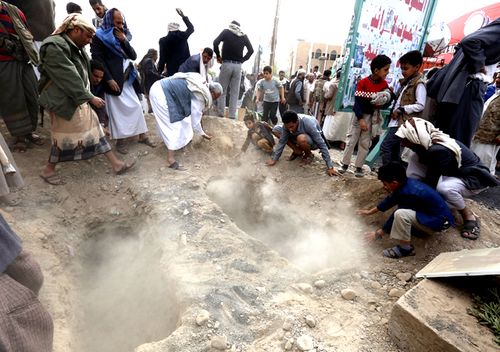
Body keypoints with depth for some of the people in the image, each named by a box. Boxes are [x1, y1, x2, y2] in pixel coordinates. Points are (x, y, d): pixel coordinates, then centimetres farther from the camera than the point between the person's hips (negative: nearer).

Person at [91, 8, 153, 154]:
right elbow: (98, 60, -11)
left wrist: (124, 41, -5)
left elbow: (133, 56, 9)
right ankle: (120, 141, 3)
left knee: (137, 106, 5)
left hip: (127, 80, 7)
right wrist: (109, 79, -18)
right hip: (114, 80, -6)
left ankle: (142, 136, 13)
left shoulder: (122, 36, 17)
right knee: (117, 111, -4)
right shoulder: (99, 37, -3)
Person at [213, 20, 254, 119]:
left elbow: (215, 43, -6)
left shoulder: (226, 32, 5)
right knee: (235, 92, 4)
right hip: (238, 66, 2)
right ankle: (232, 115, 2)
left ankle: (220, 113, 2)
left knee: (222, 90, 4)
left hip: (226, 64, -2)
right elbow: (251, 50, 6)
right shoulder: (244, 36, 10)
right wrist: (242, 60, 9)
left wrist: (218, 56, 6)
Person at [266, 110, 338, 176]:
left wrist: (330, 167, -35)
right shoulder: (287, 124, -24)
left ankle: (309, 154, -6)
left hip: (313, 142, -5)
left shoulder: (308, 124, -38)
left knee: (301, 138, -42)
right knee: (276, 129, -11)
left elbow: (322, 145, -35)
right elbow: (282, 141, -14)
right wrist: (274, 159, -20)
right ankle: (298, 151, 1)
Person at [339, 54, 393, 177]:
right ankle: (345, 164, 10)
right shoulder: (363, 83, -13)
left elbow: (387, 101, 9)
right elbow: (357, 102, -16)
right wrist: (361, 119, -20)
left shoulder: (384, 84, 1)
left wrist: (386, 99, -15)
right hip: (360, 114, -3)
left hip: (373, 116, 4)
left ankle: (359, 167, 12)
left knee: (365, 142, 5)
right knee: (352, 139, 2)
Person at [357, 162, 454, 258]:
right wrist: (370, 211, 19)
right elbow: (390, 200, 11)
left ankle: (406, 248, -10)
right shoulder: (406, 183, -3)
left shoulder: (407, 193, -28)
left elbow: (396, 216, -18)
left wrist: (379, 233, -7)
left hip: (441, 220, -9)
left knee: (400, 214, -29)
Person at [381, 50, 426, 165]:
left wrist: (400, 110, -17)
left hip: (403, 123, -9)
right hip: (396, 121, 9)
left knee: (385, 146, -13)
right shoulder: (406, 82, 16)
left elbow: (420, 105, -17)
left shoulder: (419, 84, -10)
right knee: (394, 149, 12)